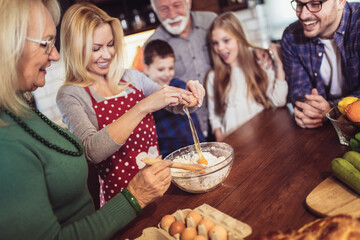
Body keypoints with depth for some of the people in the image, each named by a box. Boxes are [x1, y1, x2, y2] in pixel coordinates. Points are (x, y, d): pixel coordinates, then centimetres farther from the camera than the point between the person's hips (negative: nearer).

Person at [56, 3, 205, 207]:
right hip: (121, 196, -4)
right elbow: (92, 151, -22)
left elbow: (176, 106, 13)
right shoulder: (71, 95, -7)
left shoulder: (132, 77, 7)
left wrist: (189, 95, -9)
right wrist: (143, 107, -29)